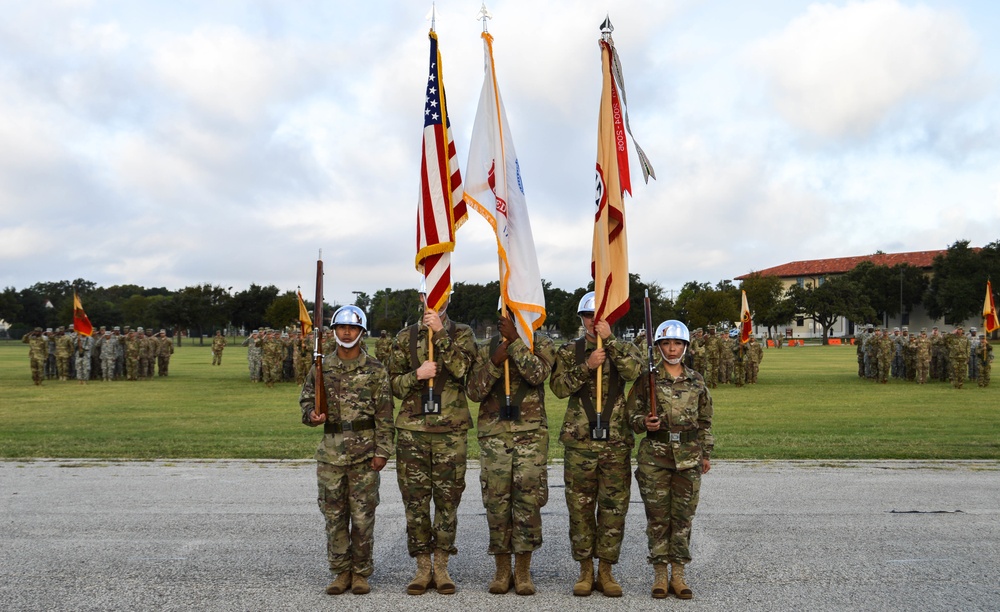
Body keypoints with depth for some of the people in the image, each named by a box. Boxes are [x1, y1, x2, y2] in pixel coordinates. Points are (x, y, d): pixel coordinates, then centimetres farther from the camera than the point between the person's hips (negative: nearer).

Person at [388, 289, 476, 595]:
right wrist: (417, 375, -10)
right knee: (415, 499, 4)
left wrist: (440, 333, -16)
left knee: (448, 499, 4)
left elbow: (460, 368, -14)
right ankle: (423, 568, 15)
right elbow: (393, 382, 8)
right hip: (412, 429, 1)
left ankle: (441, 567, 15)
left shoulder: (462, 333, 5)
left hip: (451, 429, -1)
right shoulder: (405, 337, 9)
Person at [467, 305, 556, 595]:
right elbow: (474, 391, 2)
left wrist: (515, 340, -17)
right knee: (496, 500, 2)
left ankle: (523, 571, 7)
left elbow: (537, 374, -15)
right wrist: (495, 362, -11)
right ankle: (502, 570, 13)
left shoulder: (541, 344, 5)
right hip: (494, 432, 2)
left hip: (531, 431, -2)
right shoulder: (487, 349, 10)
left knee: (528, 498, -4)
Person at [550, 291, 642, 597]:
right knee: (580, 507, 3)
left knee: (614, 507, 3)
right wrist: (586, 366, -17)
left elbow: (633, 370, -16)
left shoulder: (625, 349, 7)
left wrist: (609, 339, -16)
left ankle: (606, 571, 15)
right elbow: (558, 386, -7)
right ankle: (585, 570, 15)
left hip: (616, 441, 0)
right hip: (580, 441, 0)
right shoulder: (569, 351, 7)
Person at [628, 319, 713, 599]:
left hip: (688, 456, 2)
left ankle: (678, 574, 15)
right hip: (655, 455, -2)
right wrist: (644, 422, -19)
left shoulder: (696, 380, 7)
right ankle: (660, 574, 14)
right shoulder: (647, 378, 0)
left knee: (683, 516, 5)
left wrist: (706, 453, 13)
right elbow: (632, 413, 2)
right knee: (657, 516, 3)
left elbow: (705, 420, 14)